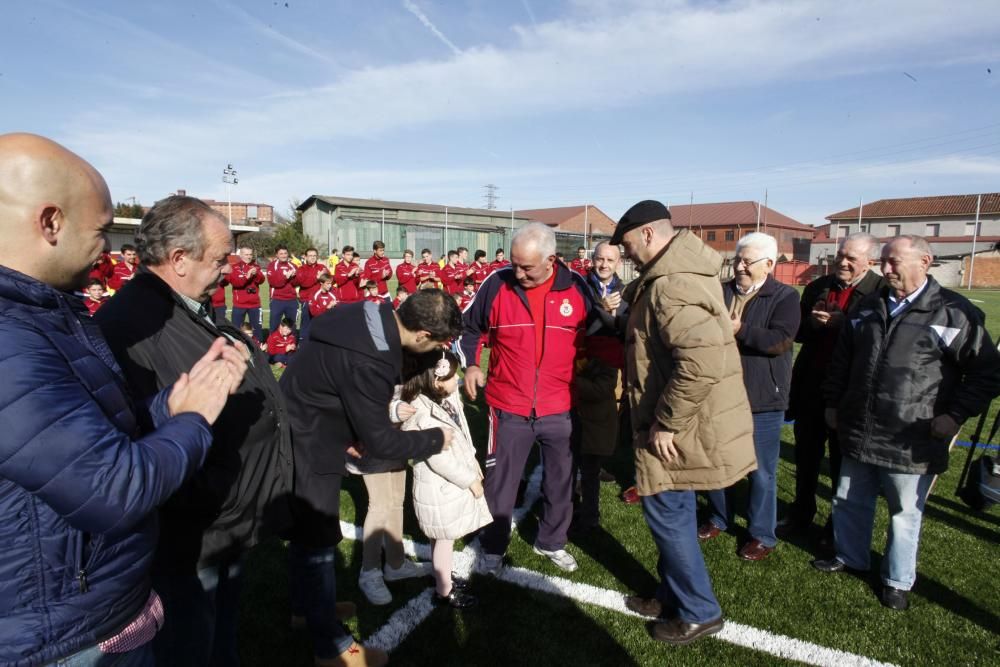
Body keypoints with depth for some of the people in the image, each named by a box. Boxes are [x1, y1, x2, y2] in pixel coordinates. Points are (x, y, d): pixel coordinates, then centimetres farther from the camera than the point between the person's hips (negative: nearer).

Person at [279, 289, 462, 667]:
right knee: (317, 542, 6)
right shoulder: (366, 361, -35)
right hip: (307, 448, -9)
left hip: (304, 434, 9)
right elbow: (379, 441, -23)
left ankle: (307, 605, 46)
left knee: (305, 532, 24)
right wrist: (435, 439, -10)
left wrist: (355, 434, 11)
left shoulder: (371, 317, -7)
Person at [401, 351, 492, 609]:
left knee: (444, 537, 25)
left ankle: (442, 576, 43)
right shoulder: (424, 417, -31)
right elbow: (440, 461, -28)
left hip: (453, 482, 9)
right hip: (441, 487, -9)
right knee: (445, 539, 9)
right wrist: (471, 480, -18)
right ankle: (444, 591, 27)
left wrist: (472, 460, 13)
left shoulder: (446, 399, -2)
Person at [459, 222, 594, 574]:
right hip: (509, 407, -1)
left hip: (560, 407, 2)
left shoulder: (577, 288, -8)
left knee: (561, 481, 18)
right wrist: (471, 364, -3)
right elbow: (469, 326, 7)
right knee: (499, 483, 12)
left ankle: (552, 542, 42)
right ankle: (493, 548, 34)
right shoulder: (498, 284, -9)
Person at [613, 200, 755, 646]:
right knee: (672, 512, 21)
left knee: (667, 513, 5)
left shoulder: (671, 284, -24)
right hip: (682, 422, 10)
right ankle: (674, 596, 38)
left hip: (678, 428, -10)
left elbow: (702, 360, -34)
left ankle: (699, 612, 24)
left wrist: (664, 422, -26)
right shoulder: (676, 271, 9)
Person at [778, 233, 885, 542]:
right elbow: (797, 333, 6)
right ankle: (801, 513, 35)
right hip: (810, 387, 5)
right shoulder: (817, 287, 5)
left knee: (842, 462, 12)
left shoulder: (881, 292, -11)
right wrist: (811, 321, -14)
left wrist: (837, 322, -26)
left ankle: (839, 525, 30)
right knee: (806, 456, 17)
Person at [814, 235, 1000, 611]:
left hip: (911, 443, -5)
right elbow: (842, 360, 15)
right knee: (850, 502, 18)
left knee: (905, 513, 12)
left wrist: (956, 415, -10)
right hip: (858, 434, 5)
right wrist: (832, 403, 13)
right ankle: (849, 557, 40)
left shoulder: (954, 312, -9)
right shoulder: (869, 308, 9)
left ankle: (898, 581, 30)